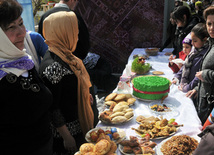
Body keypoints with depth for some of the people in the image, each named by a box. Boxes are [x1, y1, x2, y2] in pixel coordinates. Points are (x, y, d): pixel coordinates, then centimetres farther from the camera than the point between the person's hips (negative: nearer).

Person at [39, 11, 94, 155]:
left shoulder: (65, 55, -1)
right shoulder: (52, 66, -30)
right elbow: (52, 108, -25)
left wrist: (86, 95, 23)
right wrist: (67, 137, -19)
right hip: (65, 131, -9)